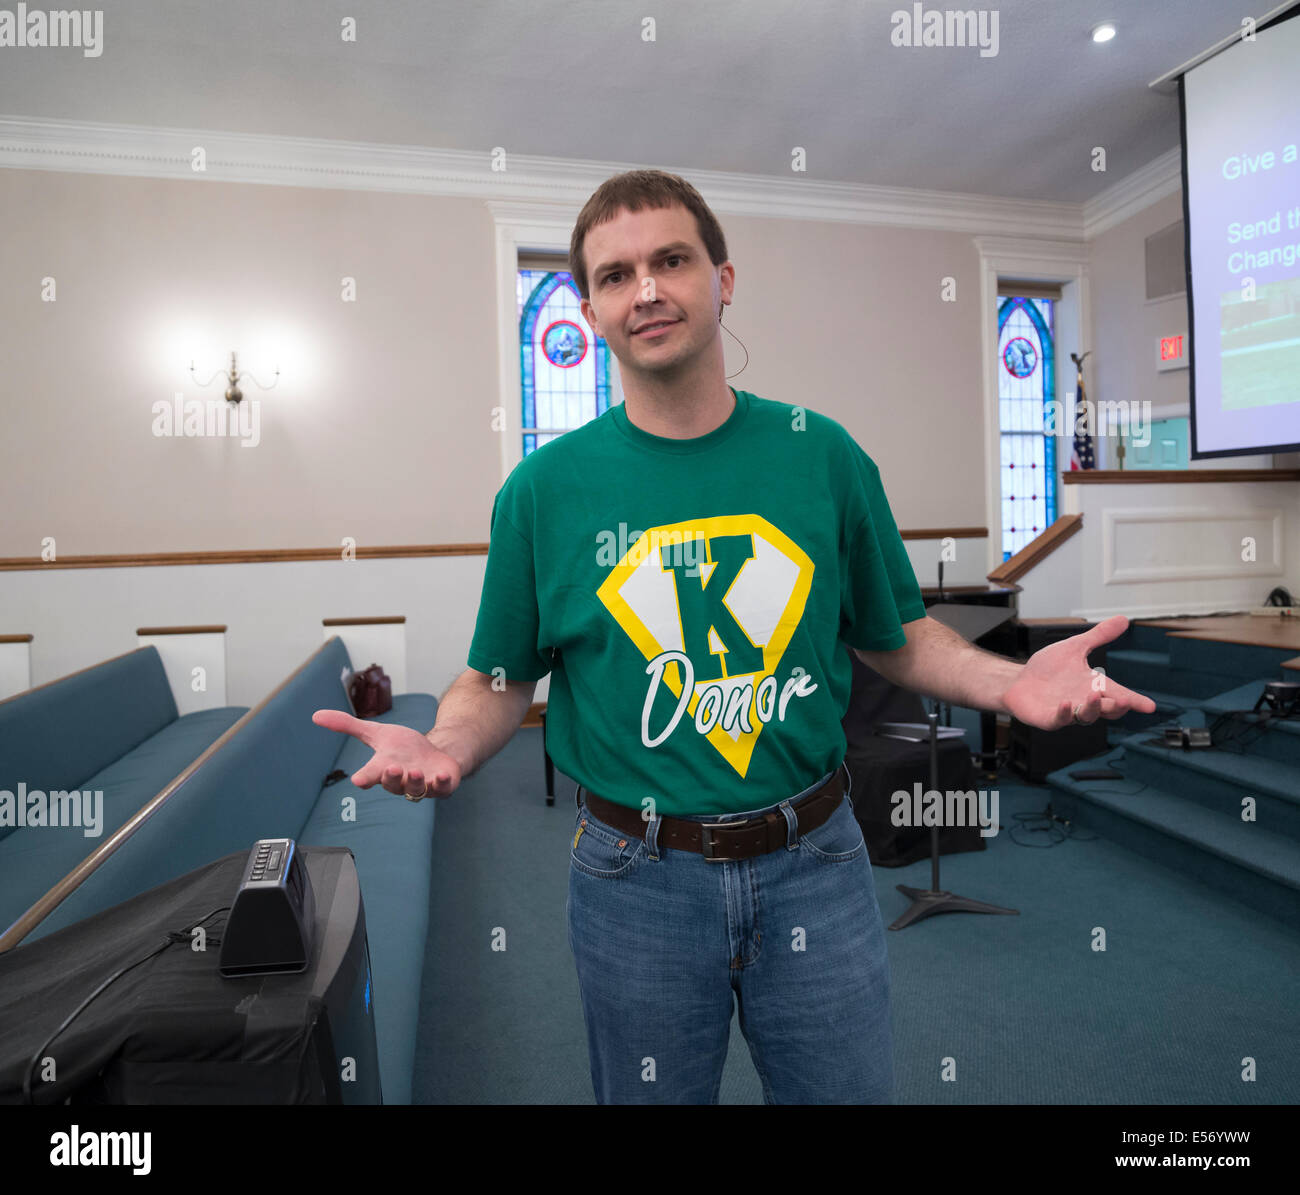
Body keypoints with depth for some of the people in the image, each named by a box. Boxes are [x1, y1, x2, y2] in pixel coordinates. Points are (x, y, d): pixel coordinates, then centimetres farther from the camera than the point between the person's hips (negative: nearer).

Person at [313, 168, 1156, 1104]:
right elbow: (499, 680, 1)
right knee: (652, 1093, 21)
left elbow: (898, 637, 6)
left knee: (852, 1087, 19)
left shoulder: (823, 456, -2)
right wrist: (447, 748, -19)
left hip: (815, 861, 1)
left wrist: (1008, 681, -11)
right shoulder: (544, 489, -6)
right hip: (637, 880, 0)